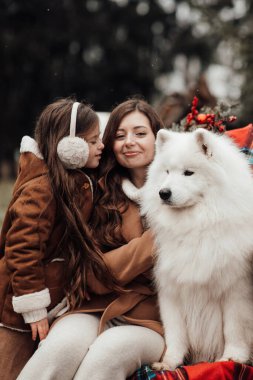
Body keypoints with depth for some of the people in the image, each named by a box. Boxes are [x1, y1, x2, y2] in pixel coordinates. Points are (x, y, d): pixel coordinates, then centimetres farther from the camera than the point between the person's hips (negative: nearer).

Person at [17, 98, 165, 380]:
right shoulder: (103, 198, 7)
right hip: (100, 310, 1)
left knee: (109, 351, -34)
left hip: (154, 322, -1)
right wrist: (156, 239, -11)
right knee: (65, 342, -32)